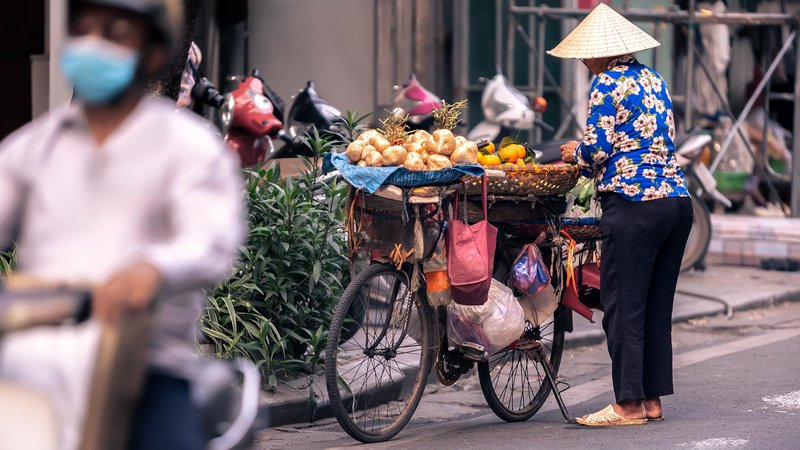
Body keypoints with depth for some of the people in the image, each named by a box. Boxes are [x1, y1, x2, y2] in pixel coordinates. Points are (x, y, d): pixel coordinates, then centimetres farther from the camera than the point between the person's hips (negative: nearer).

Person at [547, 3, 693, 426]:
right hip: (677, 199, 8)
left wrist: (575, 154, 11)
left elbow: (597, 149, -12)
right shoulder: (652, 79, 17)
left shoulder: (607, 83, -7)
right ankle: (652, 398, 16)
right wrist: (587, 153, 22)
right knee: (658, 307, 12)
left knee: (623, 306, -2)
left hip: (633, 205, -8)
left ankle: (629, 404, -1)